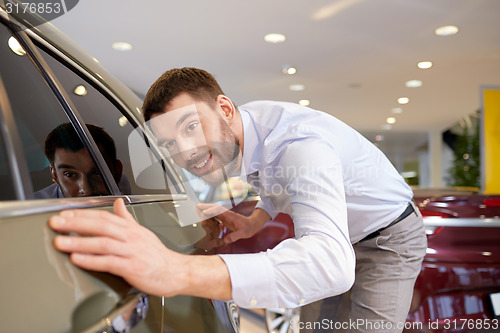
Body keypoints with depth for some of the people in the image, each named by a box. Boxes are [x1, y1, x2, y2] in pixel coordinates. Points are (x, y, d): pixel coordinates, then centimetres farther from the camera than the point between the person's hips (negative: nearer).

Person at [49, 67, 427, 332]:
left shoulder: (300, 142, -41)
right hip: (339, 238, 7)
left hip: (389, 237, -7)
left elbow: (332, 262, -57)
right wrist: (256, 219, -13)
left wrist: (180, 272, -68)